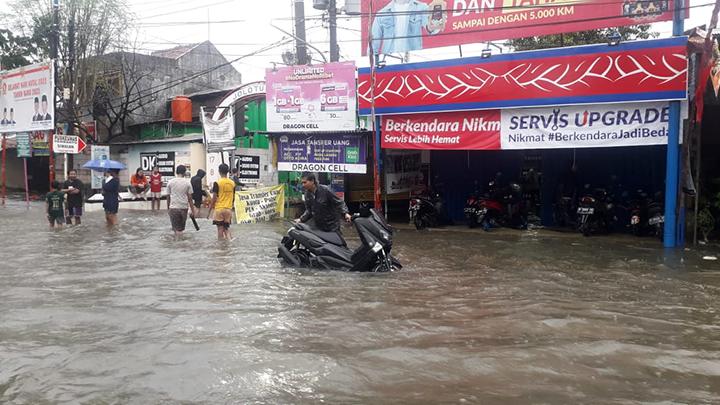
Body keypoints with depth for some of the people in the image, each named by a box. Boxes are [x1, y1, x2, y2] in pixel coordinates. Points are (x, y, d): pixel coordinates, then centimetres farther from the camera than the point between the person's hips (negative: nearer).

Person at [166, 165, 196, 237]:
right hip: (184, 207, 1)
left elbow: (168, 197, 5)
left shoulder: (170, 182, 0)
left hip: (173, 208, -1)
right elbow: (190, 198, -1)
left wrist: (168, 208, 17)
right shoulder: (187, 182, -2)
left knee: (176, 229, 2)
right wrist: (192, 210, 6)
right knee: (181, 228, 14)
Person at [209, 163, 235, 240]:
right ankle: (229, 237, -4)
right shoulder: (232, 183, 3)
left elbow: (214, 198, -10)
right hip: (229, 209, 4)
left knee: (220, 228, 3)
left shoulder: (217, 183, -11)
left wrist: (210, 207, 1)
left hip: (219, 208, -4)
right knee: (227, 227, 15)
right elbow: (233, 198, 9)